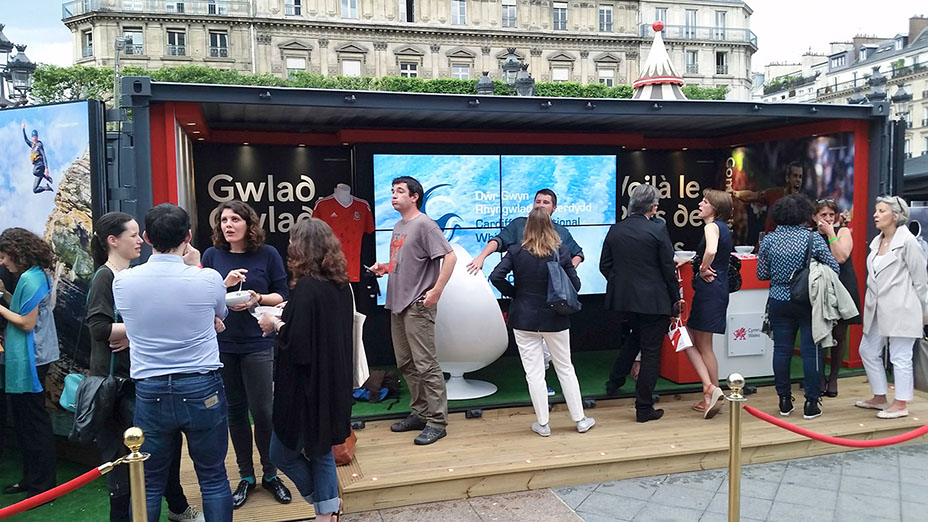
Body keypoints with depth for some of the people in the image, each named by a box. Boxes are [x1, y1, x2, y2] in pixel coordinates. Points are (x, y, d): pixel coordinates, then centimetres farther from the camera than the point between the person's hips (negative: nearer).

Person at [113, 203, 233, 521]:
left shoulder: (122, 281, -5)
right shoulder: (208, 279, -12)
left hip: (149, 392, 2)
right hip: (202, 389, -2)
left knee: (149, 483, 16)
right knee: (213, 478, 12)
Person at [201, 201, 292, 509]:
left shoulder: (267, 254, -1)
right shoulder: (211, 255, 3)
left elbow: (282, 296, 1)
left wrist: (259, 299, -18)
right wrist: (224, 285, -15)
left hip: (259, 344, -2)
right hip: (222, 345, 2)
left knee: (262, 411, 1)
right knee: (235, 411, 11)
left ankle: (270, 475, 21)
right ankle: (246, 477, 25)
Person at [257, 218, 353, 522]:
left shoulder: (307, 287, -21)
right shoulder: (341, 285, 3)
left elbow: (296, 340, -24)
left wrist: (275, 325, -6)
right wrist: (286, 318, 11)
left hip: (307, 386, -8)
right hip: (334, 382, 8)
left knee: (283, 452, 11)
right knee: (320, 450, 19)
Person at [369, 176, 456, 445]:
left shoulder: (424, 225, -11)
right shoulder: (398, 226, 17)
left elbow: (450, 256, -18)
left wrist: (436, 291, -22)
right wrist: (384, 268, 7)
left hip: (417, 306, -10)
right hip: (397, 304, 10)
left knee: (425, 365, -7)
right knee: (406, 364, 15)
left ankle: (436, 422, 0)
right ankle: (419, 413, 26)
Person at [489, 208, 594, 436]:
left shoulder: (515, 252, -9)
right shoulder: (561, 252, -8)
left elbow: (496, 277, -16)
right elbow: (575, 284, -6)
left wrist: (513, 293, 0)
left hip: (525, 319, -1)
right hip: (555, 319, 1)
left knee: (534, 372, 7)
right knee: (565, 368, 14)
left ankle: (542, 423, 14)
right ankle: (580, 420, 22)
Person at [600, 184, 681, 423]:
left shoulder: (615, 230, 1)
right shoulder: (658, 230, -12)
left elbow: (604, 265, 5)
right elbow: (668, 268, -9)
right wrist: (675, 299, 2)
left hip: (623, 298, 5)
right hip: (653, 300, -5)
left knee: (632, 339, 30)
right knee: (650, 352, 4)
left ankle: (615, 381, 37)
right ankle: (644, 408, 10)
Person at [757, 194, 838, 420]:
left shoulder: (769, 240, -2)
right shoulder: (813, 238, -9)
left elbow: (761, 274, 3)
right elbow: (834, 268, -5)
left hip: (779, 302, 2)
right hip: (808, 302, -2)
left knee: (781, 349, 8)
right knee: (810, 350, 4)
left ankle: (784, 400, 15)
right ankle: (811, 403, 10)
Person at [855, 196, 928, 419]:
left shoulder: (907, 241, -10)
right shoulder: (877, 241, 12)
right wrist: (871, 303, 13)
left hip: (900, 309, -8)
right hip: (878, 309, 8)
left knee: (900, 357, 1)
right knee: (868, 351, 13)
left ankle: (901, 404, 12)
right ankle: (880, 398, 26)